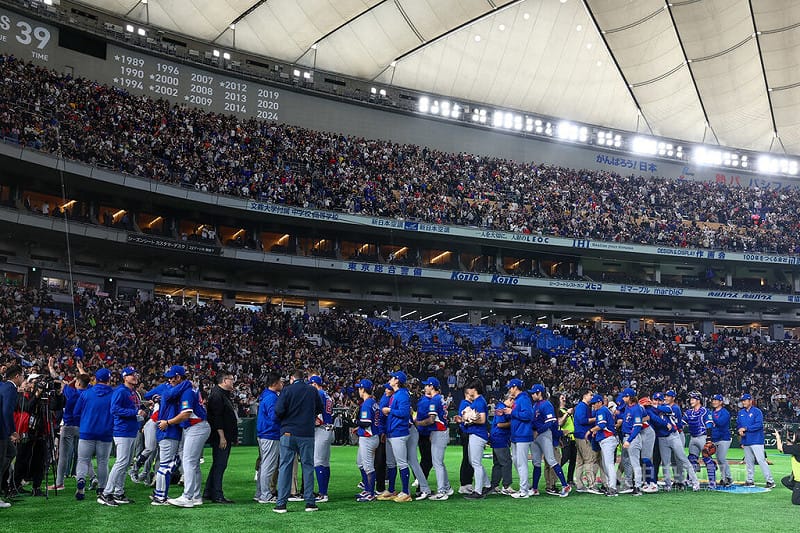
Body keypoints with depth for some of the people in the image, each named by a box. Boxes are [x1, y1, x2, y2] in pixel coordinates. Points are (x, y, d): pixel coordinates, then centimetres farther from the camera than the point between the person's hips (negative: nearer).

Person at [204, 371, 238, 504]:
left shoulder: (224, 395, 21)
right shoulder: (217, 395, -13)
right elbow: (216, 417, -20)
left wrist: (233, 437, 23)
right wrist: (222, 437, -23)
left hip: (226, 438, 11)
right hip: (220, 437, -11)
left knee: (219, 465, 13)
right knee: (219, 464, -8)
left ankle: (208, 493, 19)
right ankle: (217, 495, -6)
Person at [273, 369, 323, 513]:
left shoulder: (287, 390, -4)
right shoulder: (313, 391, 5)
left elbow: (279, 410, -12)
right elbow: (319, 410, 14)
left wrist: (284, 419, 8)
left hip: (288, 432, -2)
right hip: (307, 433, 2)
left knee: (285, 466, 3)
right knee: (308, 466, 8)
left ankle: (281, 503, 1)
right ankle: (310, 502, 7)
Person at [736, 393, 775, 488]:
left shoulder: (757, 411, -6)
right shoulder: (741, 412, 14)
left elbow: (759, 425, -16)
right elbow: (738, 424, 17)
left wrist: (745, 428, -17)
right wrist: (739, 431, -5)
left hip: (756, 441, -7)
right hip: (746, 441, 7)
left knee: (761, 460, -12)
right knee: (748, 462, 11)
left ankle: (770, 481, -9)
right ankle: (750, 480, 19)